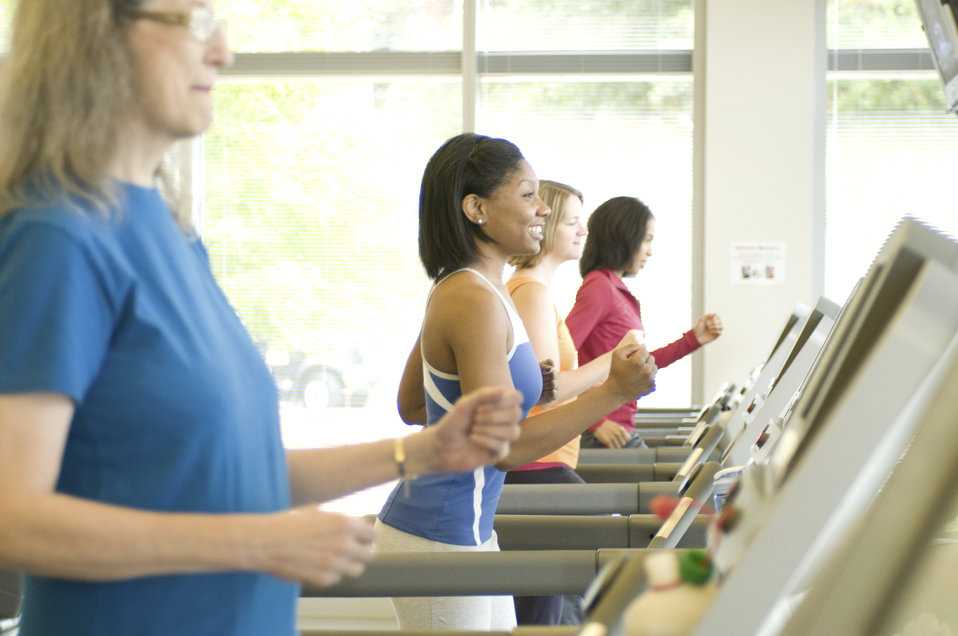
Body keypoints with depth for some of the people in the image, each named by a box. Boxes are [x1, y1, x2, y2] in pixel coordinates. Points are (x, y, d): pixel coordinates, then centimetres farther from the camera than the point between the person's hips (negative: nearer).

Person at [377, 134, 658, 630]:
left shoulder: (455, 290, 11)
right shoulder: (475, 301, -20)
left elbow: (411, 406, 20)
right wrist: (614, 392, -22)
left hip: (469, 531, 10)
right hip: (437, 539, -10)